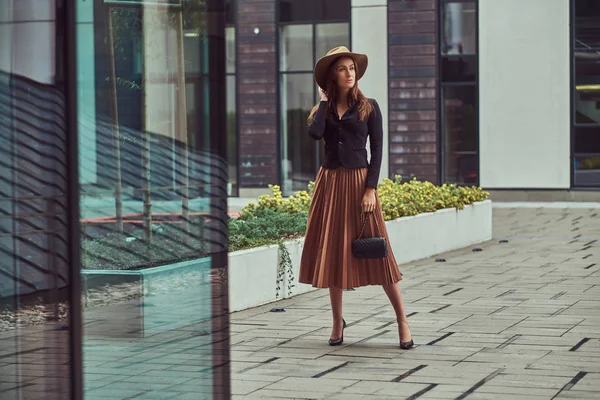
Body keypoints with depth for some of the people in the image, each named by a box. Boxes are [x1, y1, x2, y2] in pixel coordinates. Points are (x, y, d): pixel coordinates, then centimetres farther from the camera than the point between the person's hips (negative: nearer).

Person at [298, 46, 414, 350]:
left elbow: (377, 150, -2)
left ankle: (402, 321, 0)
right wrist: (324, 101, -2)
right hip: (329, 182, 3)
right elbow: (314, 133, -13)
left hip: (359, 180, -3)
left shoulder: (368, 107, 2)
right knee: (332, 251, 5)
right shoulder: (323, 109, 9)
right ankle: (337, 322, 15)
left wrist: (370, 189, -11)